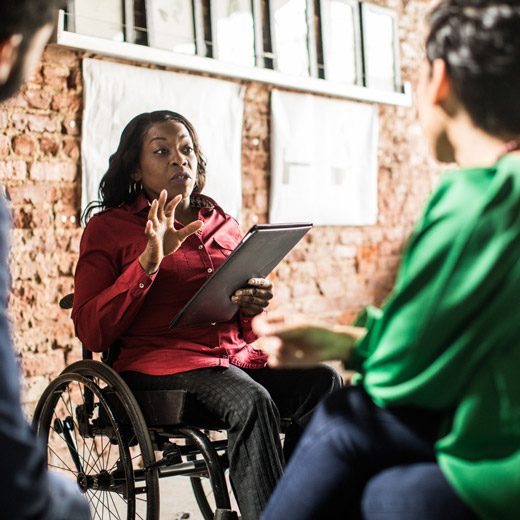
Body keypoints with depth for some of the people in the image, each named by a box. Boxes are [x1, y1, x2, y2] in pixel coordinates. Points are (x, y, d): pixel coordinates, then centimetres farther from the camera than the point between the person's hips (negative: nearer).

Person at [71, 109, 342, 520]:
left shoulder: (223, 225, 22)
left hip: (237, 357, 5)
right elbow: (91, 332, -2)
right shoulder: (109, 227, 9)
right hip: (158, 363, -5)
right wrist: (149, 261, -11)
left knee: (322, 380, -23)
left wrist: (255, 306, -1)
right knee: (253, 402, -34)